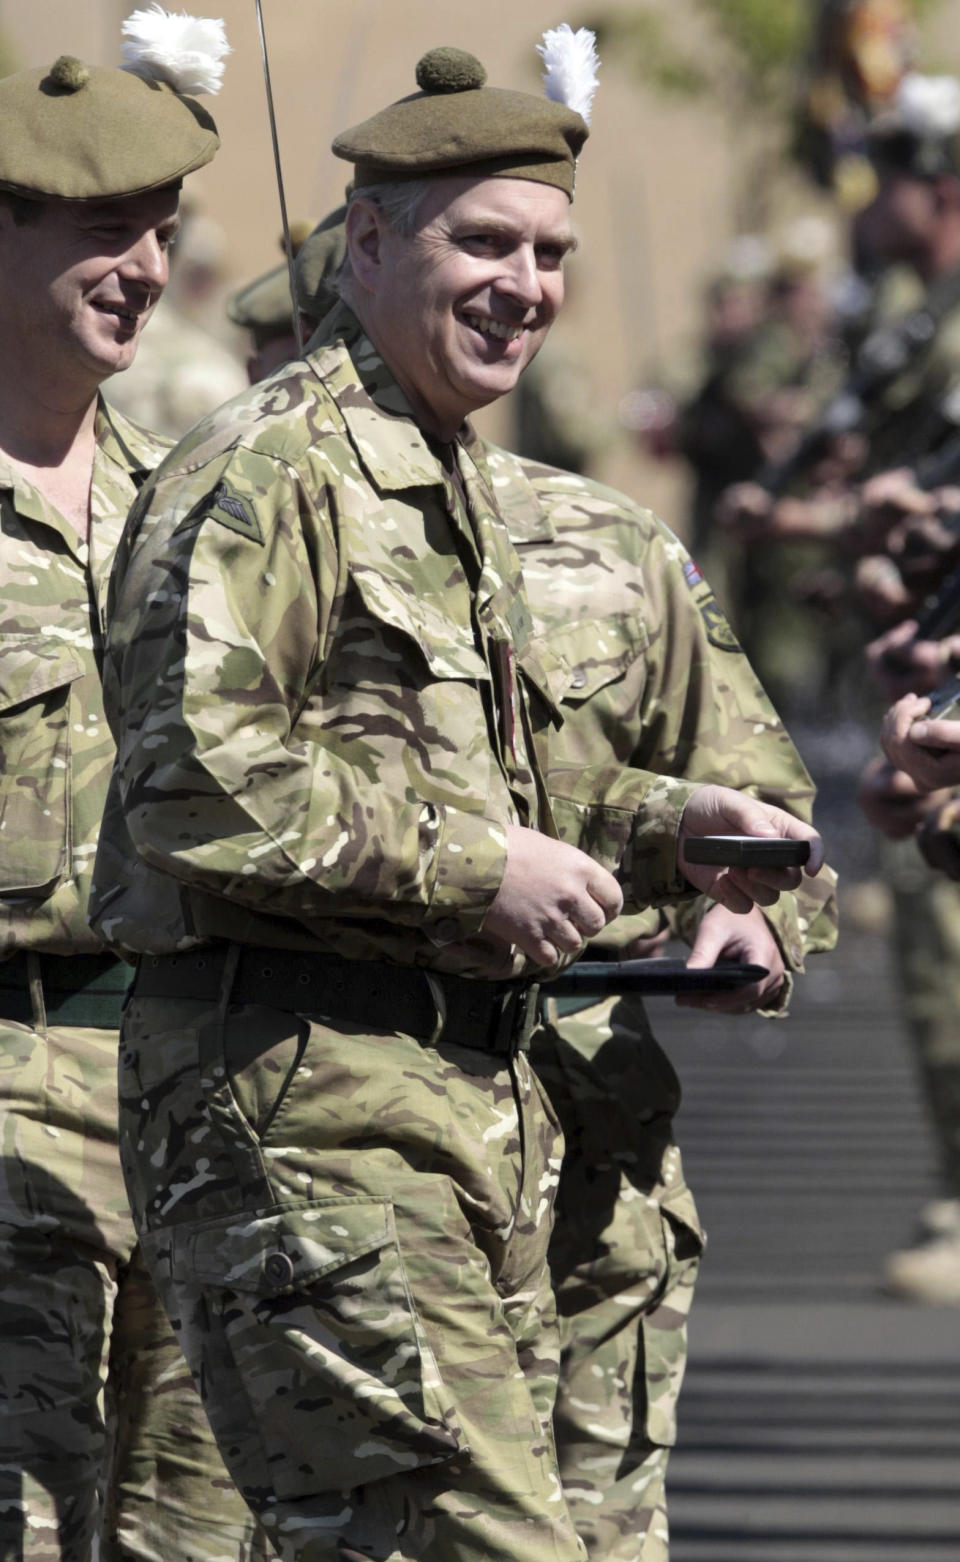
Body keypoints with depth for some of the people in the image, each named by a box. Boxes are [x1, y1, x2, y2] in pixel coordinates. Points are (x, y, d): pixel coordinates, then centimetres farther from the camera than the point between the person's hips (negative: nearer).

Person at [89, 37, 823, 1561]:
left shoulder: (451, 487, 23)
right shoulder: (267, 474, -11)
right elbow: (193, 780, -22)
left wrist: (659, 825, 16)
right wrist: (478, 866, -18)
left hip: (471, 1096, 10)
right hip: (304, 1101, -10)